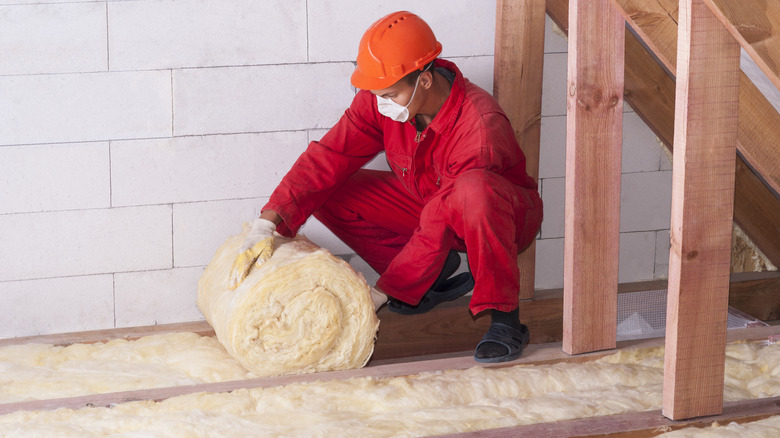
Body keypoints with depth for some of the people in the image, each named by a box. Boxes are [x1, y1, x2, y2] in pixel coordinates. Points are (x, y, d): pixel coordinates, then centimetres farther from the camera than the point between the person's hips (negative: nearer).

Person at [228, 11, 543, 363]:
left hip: (505, 215, -7)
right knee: (326, 195, -11)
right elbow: (328, 158, -19)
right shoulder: (379, 101, -17)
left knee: (473, 190, -44)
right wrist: (265, 225, -32)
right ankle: (436, 272, 2)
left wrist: (378, 294, -36)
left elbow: (439, 227, -36)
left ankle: (504, 317, -27)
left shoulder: (479, 125, -36)